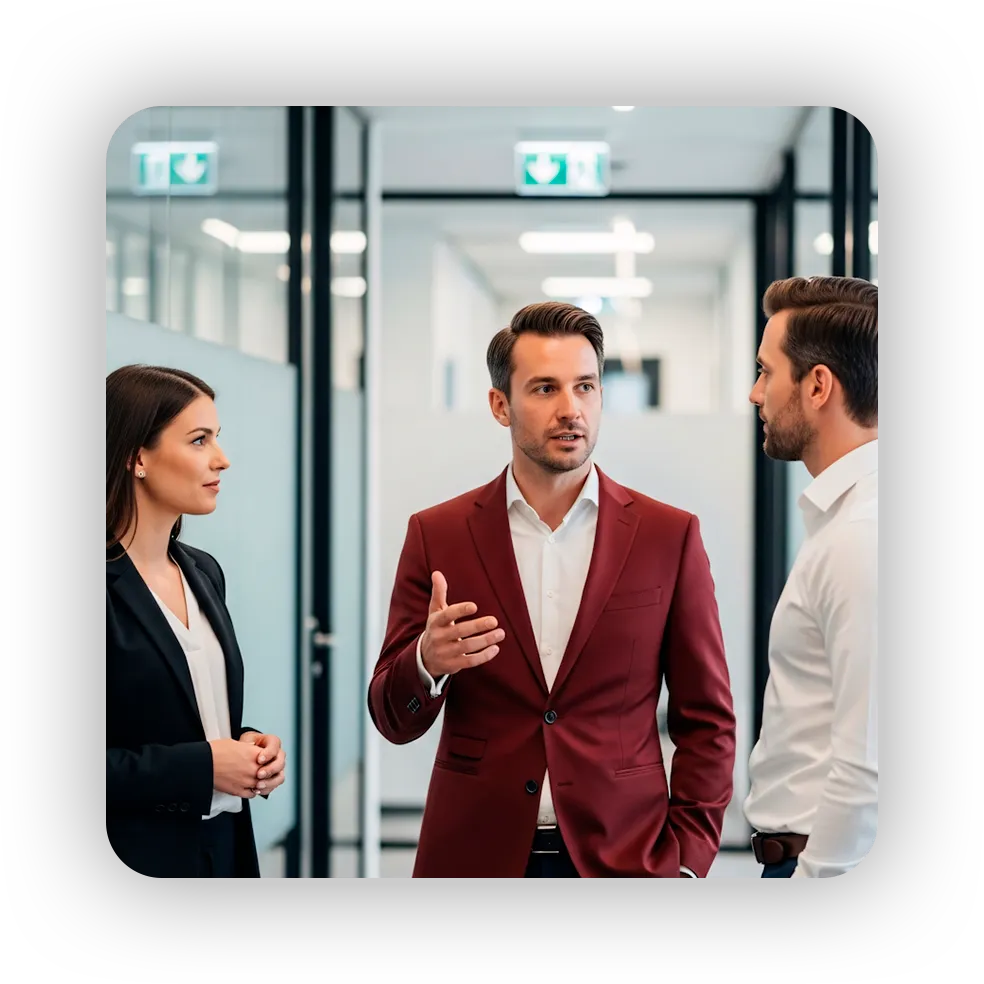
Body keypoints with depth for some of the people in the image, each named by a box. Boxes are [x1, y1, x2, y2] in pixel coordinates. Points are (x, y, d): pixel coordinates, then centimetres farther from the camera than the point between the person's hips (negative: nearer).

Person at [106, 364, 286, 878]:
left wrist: (248, 746, 0)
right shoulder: (113, 587, -16)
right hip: (132, 856, -7)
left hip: (223, 846, 7)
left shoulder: (203, 572, 9)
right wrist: (201, 766, -19)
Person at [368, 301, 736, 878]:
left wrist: (685, 858, -7)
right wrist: (428, 662, -20)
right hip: (475, 853, 1)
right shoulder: (437, 535, 0)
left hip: (624, 854, 0)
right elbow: (394, 719, 0)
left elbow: (707, 721, 2)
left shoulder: (669, 537, -1)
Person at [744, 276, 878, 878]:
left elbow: (867, 762, -24)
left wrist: (813, 868, -18)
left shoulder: (859, 538, -20)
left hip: (827, 858, -9)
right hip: (817, 849, 9)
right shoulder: (843, 516, 11)